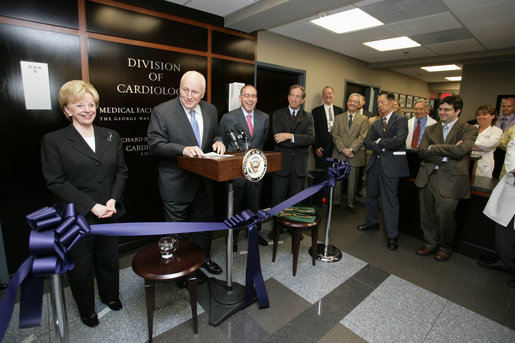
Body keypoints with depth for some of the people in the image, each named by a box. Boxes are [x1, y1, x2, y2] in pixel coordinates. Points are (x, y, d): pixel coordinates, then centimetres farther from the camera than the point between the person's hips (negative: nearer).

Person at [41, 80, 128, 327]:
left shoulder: (111, 136, 5)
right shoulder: (53, 141, -6)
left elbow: (121, 171, 4)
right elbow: (56, 182, -11)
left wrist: (113, 200, -11)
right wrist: (91, 206, -18)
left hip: (110, 214, 3)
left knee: (109, 259, 19)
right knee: (81, 266, 16)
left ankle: (110, 296, 46)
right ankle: (86, 310, 41)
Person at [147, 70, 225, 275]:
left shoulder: (210, 110, 4)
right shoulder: (162, 111, -12)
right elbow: (155, 145, -16)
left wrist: (218, 142, -9)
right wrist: (184, 149, -30)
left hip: (204, 182, 5)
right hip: (176, 184, -5)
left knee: (203, 223, 21)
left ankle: (203, 258, 44)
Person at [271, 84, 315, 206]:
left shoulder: (308, 117, 9)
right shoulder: (278, 114, 5)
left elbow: (311, 138, -7)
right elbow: (278, 137, -9)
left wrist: (290, 136, -18)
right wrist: (299, 142, -10)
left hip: (299, 165, 2)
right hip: (281, 163, -1)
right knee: (277, 200, 3)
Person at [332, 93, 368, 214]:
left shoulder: (364, 119, 8)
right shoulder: (339, 118, 10)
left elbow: (362, 137, -3)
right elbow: (335, 135, 1)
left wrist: (351, 149, -15)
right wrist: (343, 149, -13)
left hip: (355, 155, 0)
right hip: (339, 154, 1)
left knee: (353, 181, 7)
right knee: (337, 180, 5)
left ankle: (350, 204, 21)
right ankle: (335, 202, 20)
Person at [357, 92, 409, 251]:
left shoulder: (401, 120, -3)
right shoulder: (376, 123, 15)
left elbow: (398, 141, -17)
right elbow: (367, 142, 4)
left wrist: (379, 141, -5)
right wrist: (383, 148, -11)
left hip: (391, 164, -6)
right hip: (375, 163, 6)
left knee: (390, 199, -4)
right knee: (371, 194, 15)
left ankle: (392, 235, 6)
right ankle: (372, 222, 34)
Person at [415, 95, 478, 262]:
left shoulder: (469, 130, 1)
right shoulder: (430, 129, 12)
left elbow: (460, 150, -18)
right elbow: (421, 152, -1)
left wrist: (432, 148, -9)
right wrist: (446, 155, -13)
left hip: (450, 179, -4)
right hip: (427, 177, 4)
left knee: (444, 216, 2)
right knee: (427, 215, 10)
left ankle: (445, 248, 27)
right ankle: (430, 244, 29)